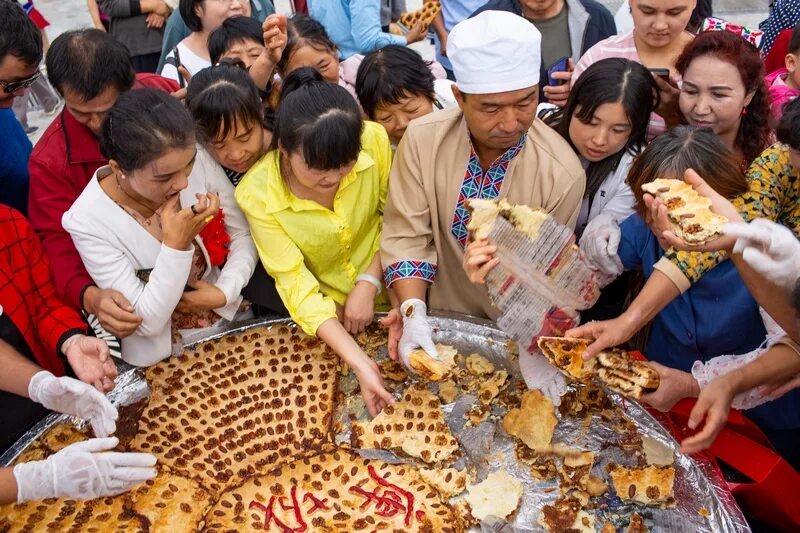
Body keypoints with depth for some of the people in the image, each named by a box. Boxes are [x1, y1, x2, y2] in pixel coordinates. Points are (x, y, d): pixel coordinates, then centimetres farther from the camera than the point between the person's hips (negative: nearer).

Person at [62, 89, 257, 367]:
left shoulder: (199, 159, -16)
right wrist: (176, 244, -29)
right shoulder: (89, 221, -22)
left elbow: (243, 235, -2)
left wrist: (224, 293, -15)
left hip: (231, 315, 3)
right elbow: (147, 322, -18)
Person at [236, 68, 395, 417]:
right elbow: (297, 286, -24)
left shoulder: (373, 139, -22)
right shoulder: (257, 195, -25)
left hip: (385, 289, 1)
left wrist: (369, 283, -17)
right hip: (323, 315, -1)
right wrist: (360, 364, -33)